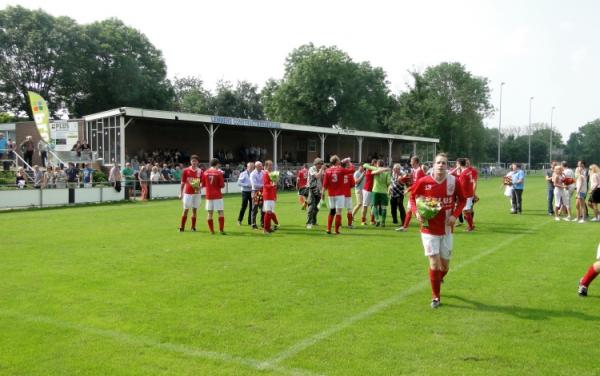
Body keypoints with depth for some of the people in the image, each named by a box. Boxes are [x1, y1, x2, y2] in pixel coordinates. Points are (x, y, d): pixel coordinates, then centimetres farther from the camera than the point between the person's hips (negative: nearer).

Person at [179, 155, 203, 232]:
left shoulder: (200, 171, 2)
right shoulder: (186, 171, 0)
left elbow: (202, 183, 6)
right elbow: (182, 183, 3)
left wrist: (199, 187, -16)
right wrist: (181, 193, 0)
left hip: (197, 193, 1)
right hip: (188, 193, -1)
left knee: (195, 210, 5)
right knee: (186, 210, -1)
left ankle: (193, 227, 14)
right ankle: (182, 227, 6)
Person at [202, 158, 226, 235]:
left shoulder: (205, 173, 3)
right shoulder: (219, 173, -7)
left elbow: (203, 184, 8)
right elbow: (222, 185, -9)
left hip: (208, 195, 4)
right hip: (217, 195, -4)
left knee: (210, 213, 8)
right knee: (221, 212, 3)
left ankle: (211, 231, 11)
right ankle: (221, 230, -2)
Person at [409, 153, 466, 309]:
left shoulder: (453, 182, -7)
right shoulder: (423, 182, -11)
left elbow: (462, 199, 7)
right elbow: (413, 196, 4)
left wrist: (455, 215, -9)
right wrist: (416, 212, -12)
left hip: (446, 229, 2)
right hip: (429, 229, -2)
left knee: (445, 265, 11)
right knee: (434, 262, -9)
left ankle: (437, 281, 46)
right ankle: (436, 296, 9)